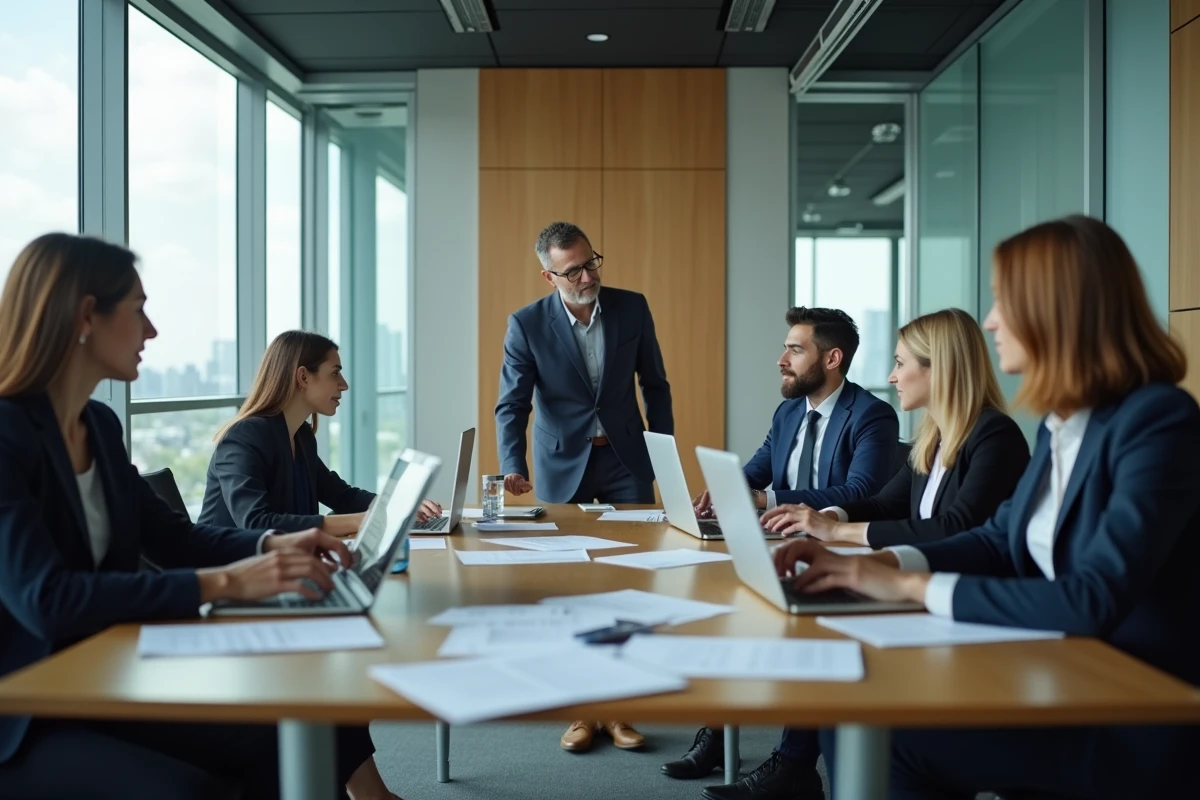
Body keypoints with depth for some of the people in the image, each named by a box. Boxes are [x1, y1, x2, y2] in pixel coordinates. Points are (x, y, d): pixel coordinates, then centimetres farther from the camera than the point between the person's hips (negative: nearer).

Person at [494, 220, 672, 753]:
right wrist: (512, 468, -26)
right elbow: (511, 405, -11)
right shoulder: (527, 324, -9)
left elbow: (655, 386, 6)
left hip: (625, 461, 2)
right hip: (562, 467, -1)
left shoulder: (632, 308, -3)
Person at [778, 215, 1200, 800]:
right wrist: (879, 564, -3)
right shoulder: (1060, 423, 7)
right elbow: (1000, 541, 13)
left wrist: (912, 586, -23)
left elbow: (1092, 602, -28)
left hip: (1140, 722, -7)